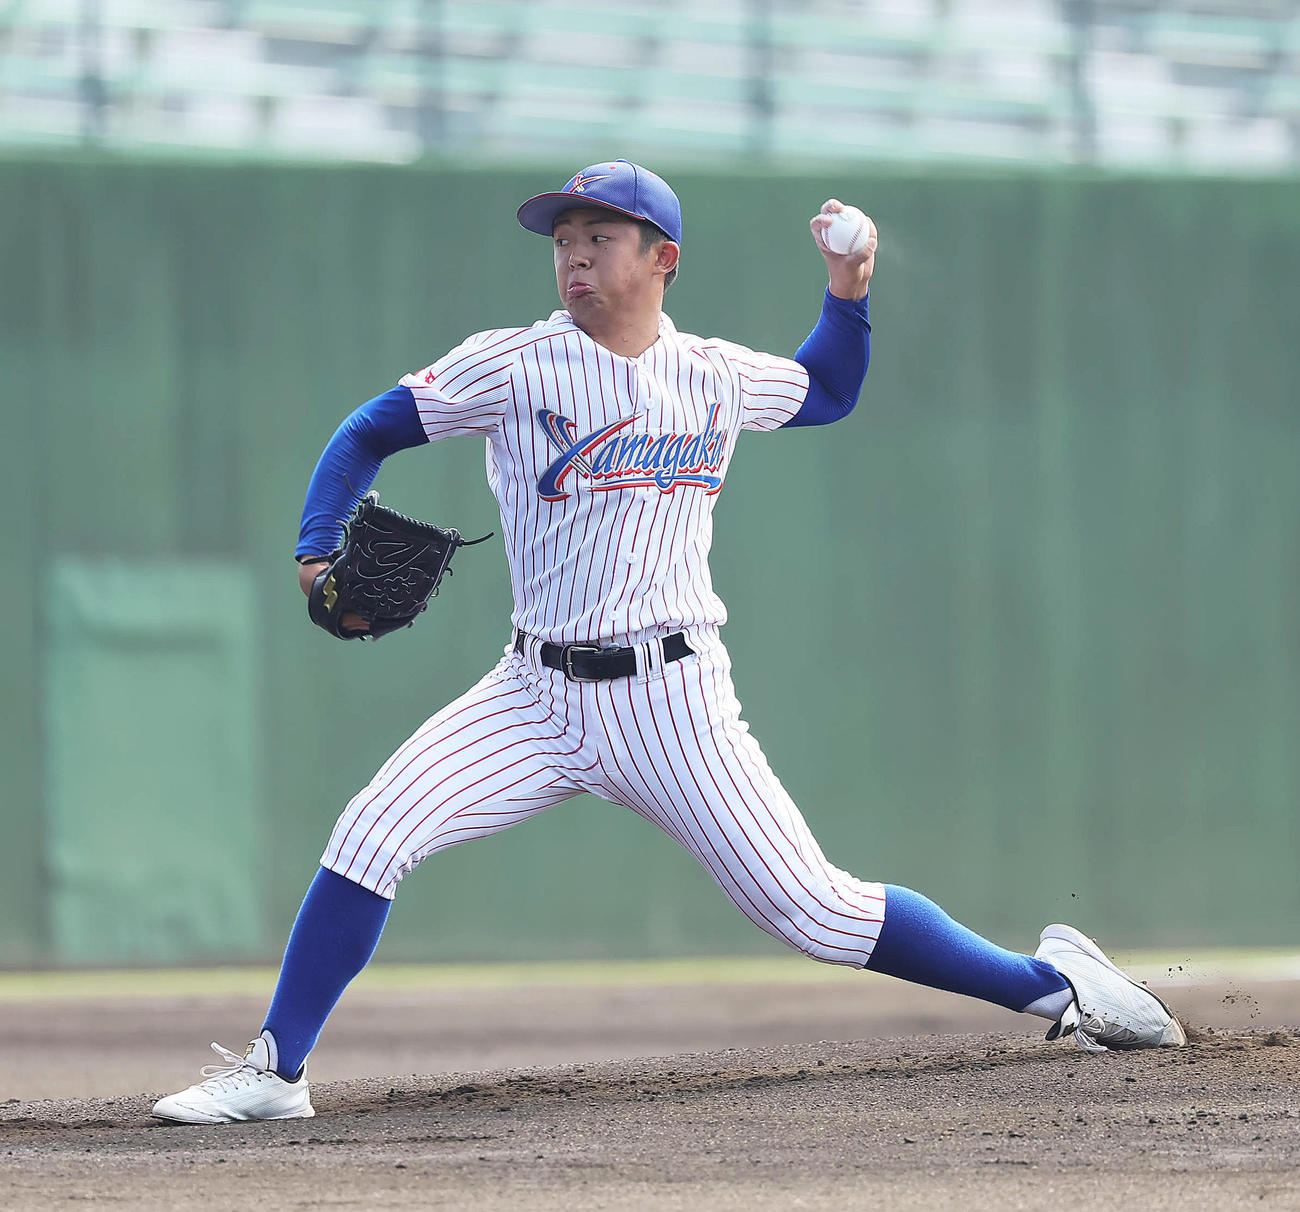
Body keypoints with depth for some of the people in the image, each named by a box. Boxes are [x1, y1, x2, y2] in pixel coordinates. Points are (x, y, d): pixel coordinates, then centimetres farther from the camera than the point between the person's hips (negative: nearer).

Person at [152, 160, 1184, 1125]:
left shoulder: (718, 377, 6)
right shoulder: (515, 367, -1)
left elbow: (827, 392, 28)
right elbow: (371, 433, 2)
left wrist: (847, 295, 10)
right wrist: (320, 552, -14)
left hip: (670, 698, 0)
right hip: (537, 697, 0)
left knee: (811, 909, -6)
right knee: (373, 833, -17)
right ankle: (275, 1070, -7)